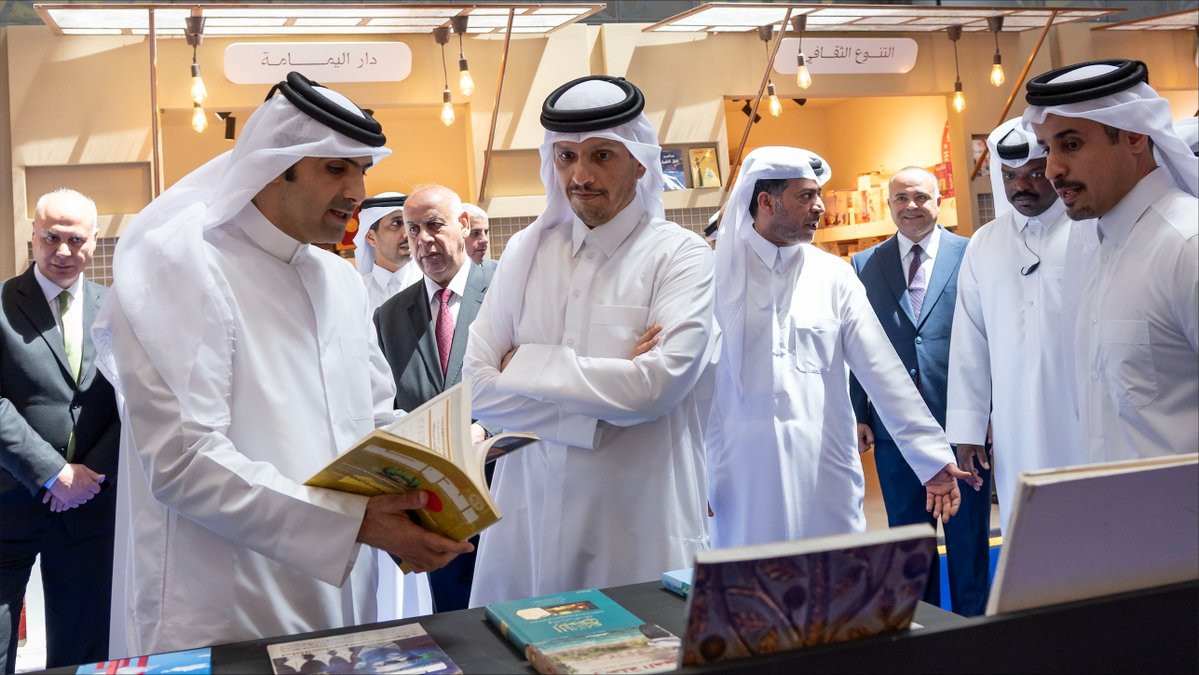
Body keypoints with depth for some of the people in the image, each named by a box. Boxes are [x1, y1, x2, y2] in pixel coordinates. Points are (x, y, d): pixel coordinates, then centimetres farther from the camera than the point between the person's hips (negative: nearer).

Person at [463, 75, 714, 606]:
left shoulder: (680, 256, -4)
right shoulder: (526, 251, 6)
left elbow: (656, 385, -18)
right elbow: (476, 389, -2)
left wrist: (527, 364, -8)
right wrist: (598, 407, -12)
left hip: (640, 533, -3)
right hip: (528, 521, 3)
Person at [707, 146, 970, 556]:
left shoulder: (834, 276, 6)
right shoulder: (716, 273, -1)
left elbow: (883, 371, 3)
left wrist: (934, 455, -2)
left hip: (826, 475, 2)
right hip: (743, 480, -2)